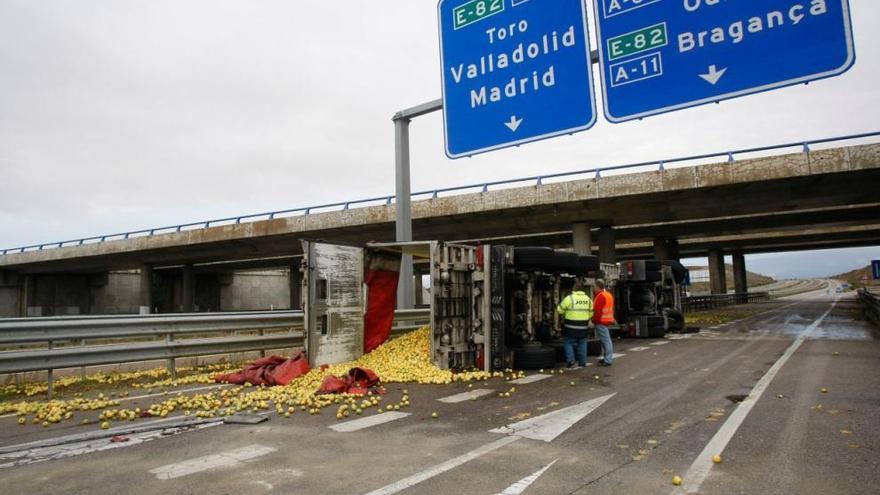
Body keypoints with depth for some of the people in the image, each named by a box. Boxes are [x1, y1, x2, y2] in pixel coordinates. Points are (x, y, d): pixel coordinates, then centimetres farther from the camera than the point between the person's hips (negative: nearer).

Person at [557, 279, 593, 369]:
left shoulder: (569, 298, -13)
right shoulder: (588, 299, 5)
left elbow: (560, 310, -7)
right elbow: (591, 313, 10)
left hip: (571, 327, -5)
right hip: (583, 326, 5)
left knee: (568, 343, 6)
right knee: (582, 344, 15)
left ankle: (571, 361, -1)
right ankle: (582, 362, 18)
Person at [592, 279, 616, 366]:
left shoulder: (600, 296, -17)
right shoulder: (609, 295, 15)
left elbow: (598, 311, -21)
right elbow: (612, 309, 20)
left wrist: (594, 320, -11)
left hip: (601, 321, -10)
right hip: (607, 320, 10)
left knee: (605, 340, -8)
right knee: (606, 340, 15)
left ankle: (607, 360, -7)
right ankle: (607, 358, 22)